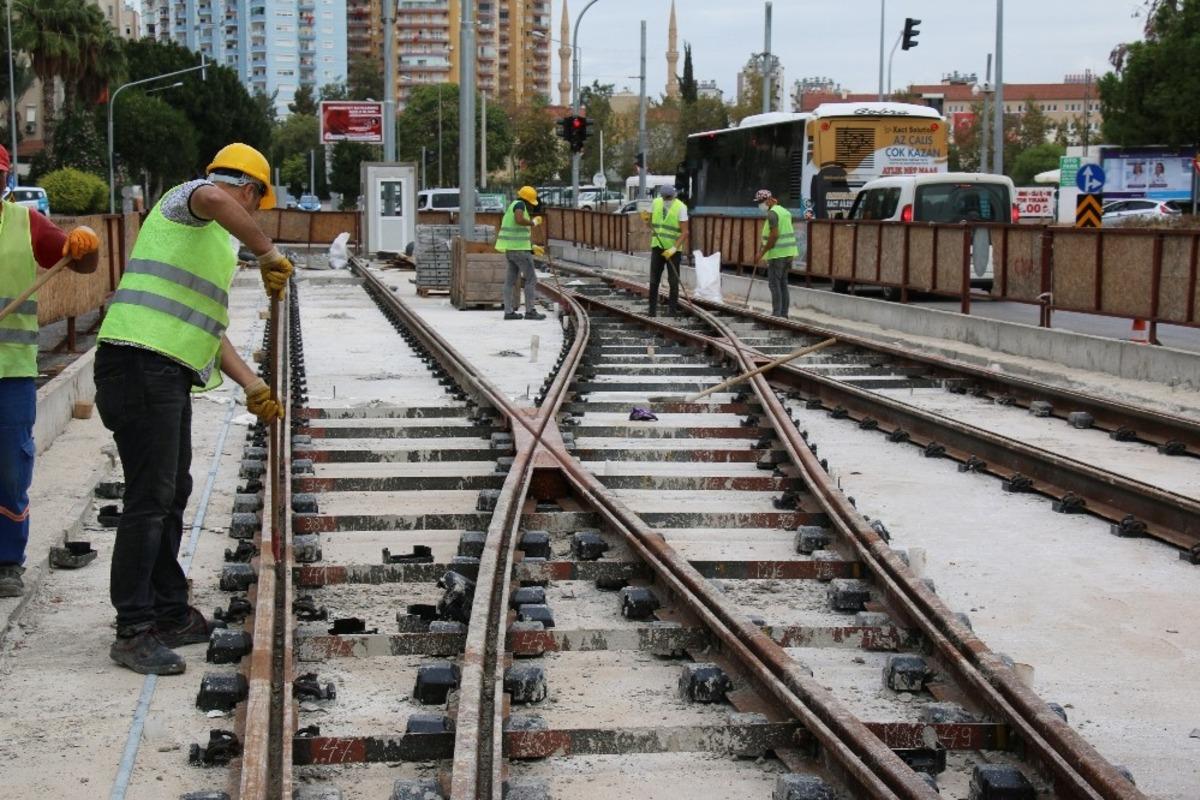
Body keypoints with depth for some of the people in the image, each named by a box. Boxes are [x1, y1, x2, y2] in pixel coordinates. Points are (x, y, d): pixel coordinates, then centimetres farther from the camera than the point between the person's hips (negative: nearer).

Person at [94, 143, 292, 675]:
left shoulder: (215, 243, 28)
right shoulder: (187, 197, 0)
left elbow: (209, 329, 29)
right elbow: (214, 198, -28)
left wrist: (252, 385, 22)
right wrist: (268, 254, -20)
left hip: (168, 376, 11)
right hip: (141, 365, -10)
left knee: (172, 494, 16)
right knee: (149, 499, -10)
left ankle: (170, 616, 26)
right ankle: (133, 631, -6)